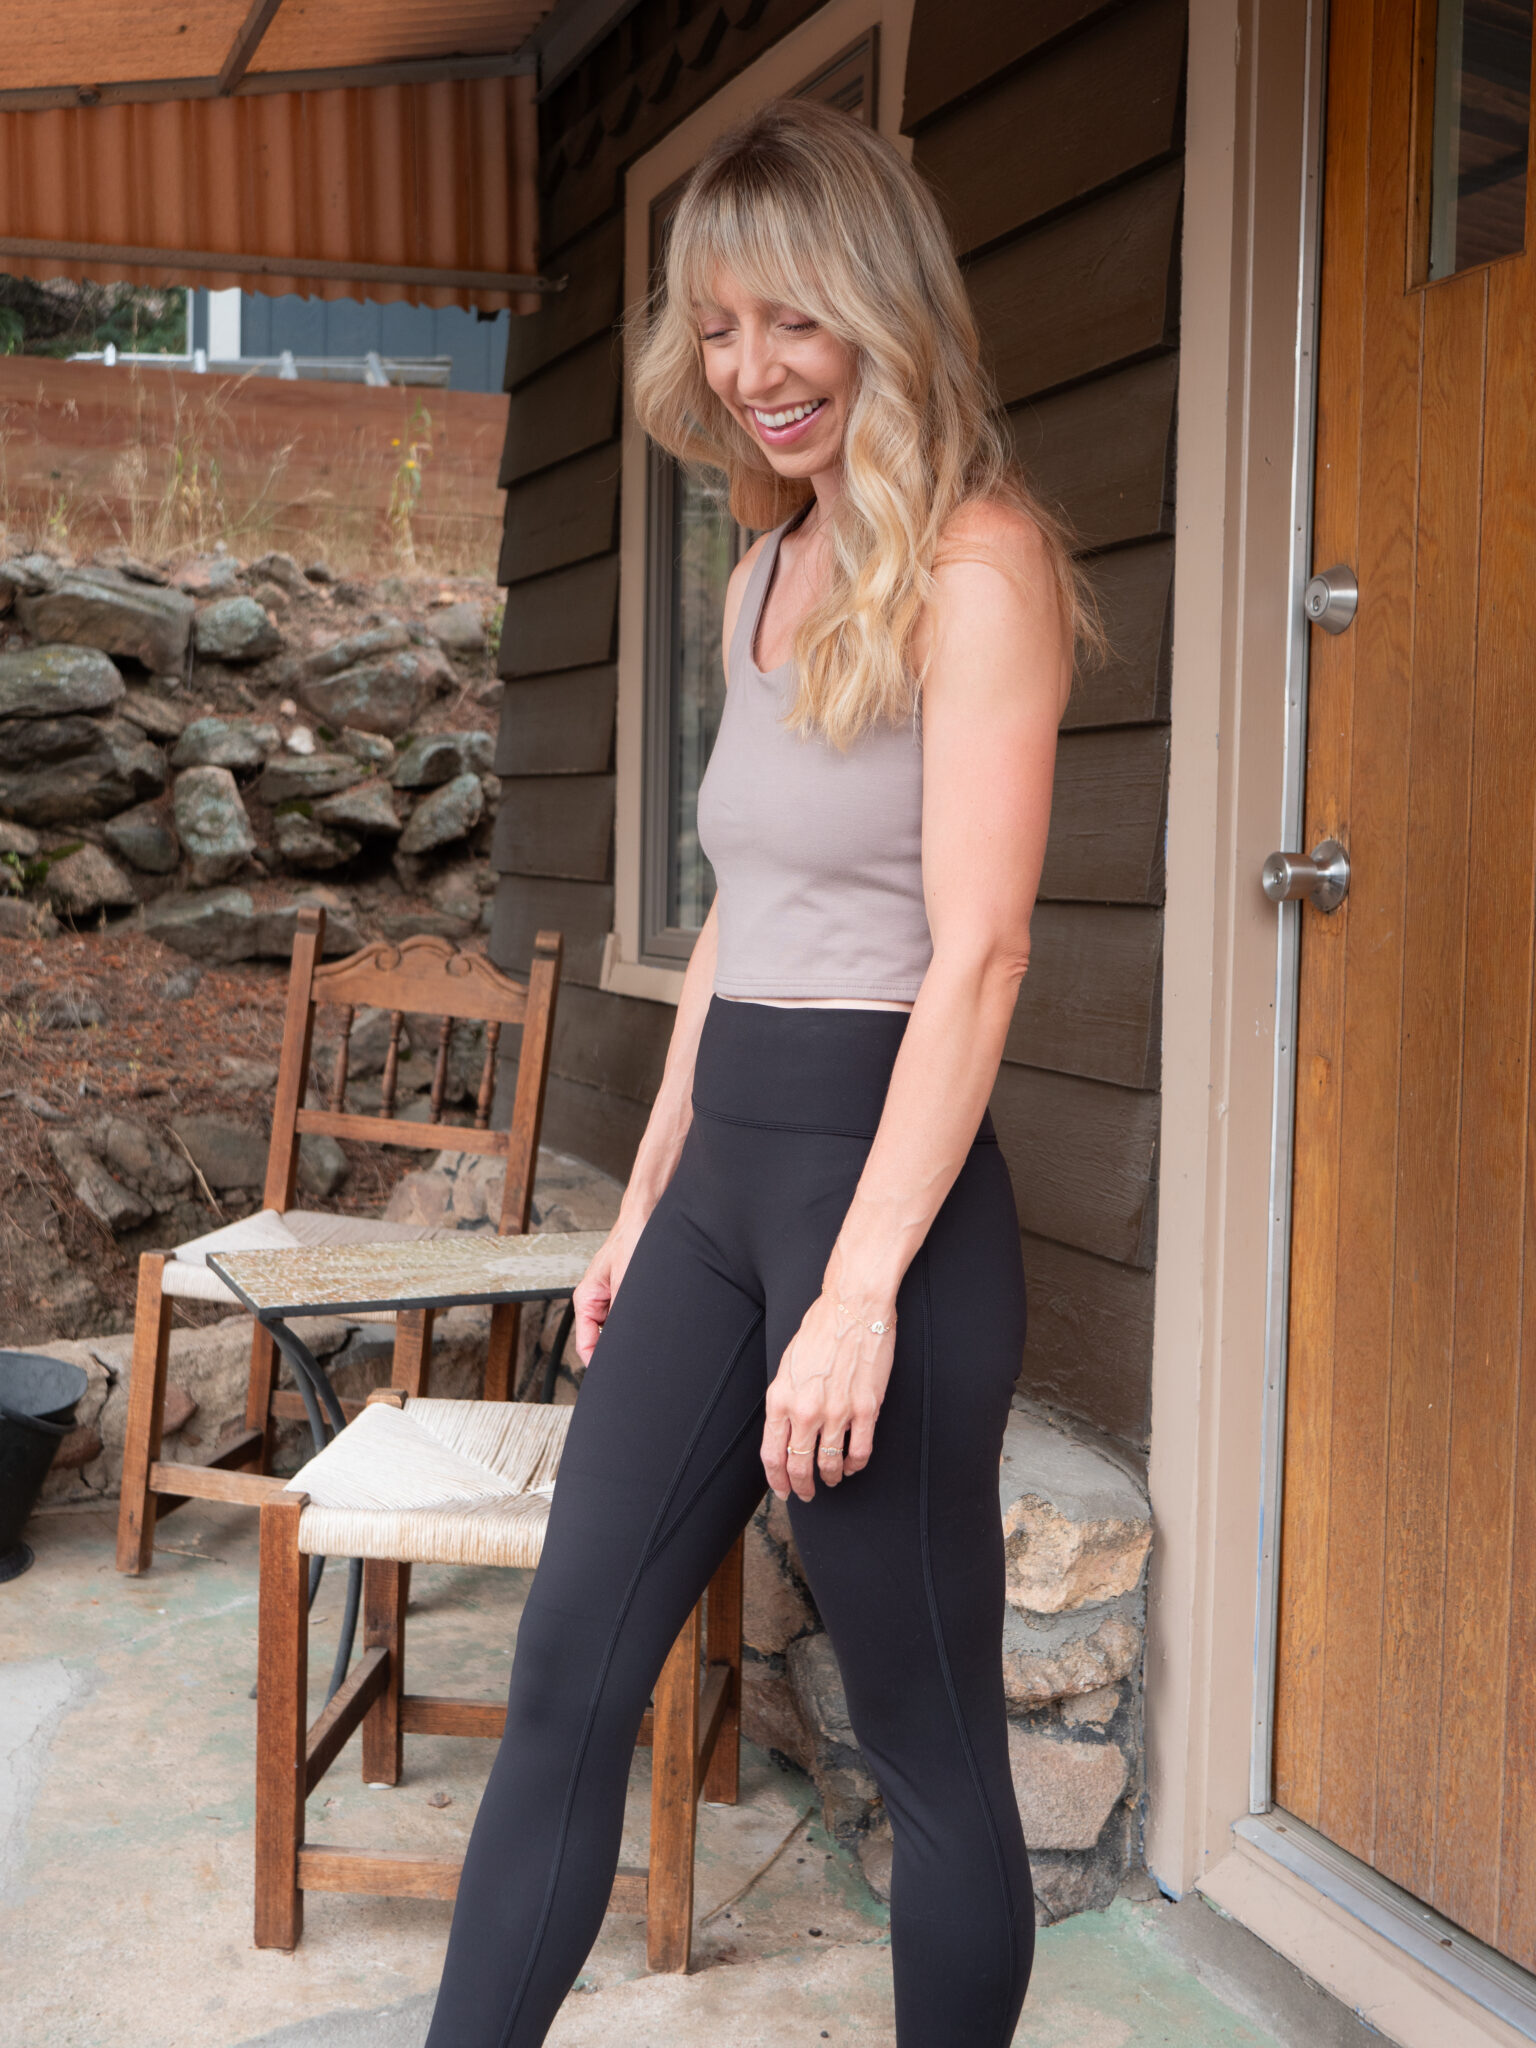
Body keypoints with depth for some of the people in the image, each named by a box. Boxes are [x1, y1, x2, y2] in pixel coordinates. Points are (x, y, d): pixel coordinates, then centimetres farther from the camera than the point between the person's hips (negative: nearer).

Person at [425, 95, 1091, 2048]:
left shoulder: (973, 563, -9)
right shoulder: (769, 573, 16)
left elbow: (977, 953, -16)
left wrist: (859, 1297, -21)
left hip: (882, 1178, -8)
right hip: (718, 1174, 8)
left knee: (931, 1747, 6)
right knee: (563, 1688, 12)